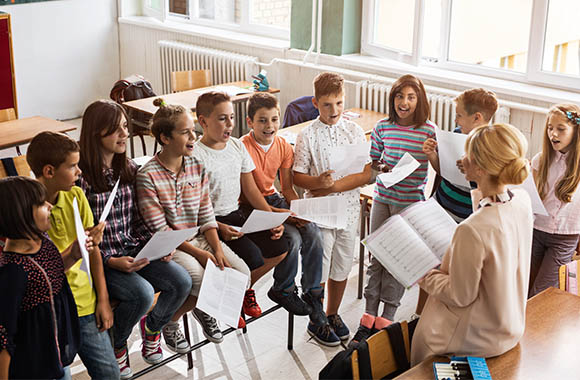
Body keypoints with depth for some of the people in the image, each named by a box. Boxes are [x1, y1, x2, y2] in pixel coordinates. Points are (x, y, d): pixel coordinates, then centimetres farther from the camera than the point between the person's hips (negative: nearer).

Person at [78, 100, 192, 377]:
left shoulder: (129, 169, 7)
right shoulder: (81, 177, -14)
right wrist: (112, 261, -21)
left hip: (134, 249, 6)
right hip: (100, 259, -6)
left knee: (181, 281, -14)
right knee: (142, 293, -29)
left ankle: (153, 326, 17)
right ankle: (115, 344, 3)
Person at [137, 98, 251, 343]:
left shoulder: (197, 167, 5)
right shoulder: (148, 176, -14)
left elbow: (206, 215, 6)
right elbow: (159, 229, -15)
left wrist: (217, 250, -9)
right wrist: (199, 253, -19)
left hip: (200, 238, 6)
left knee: (241, 273, -13)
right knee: (202, 280, -29)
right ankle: (166, 321, 0)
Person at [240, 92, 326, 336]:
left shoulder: (284, 147, 2)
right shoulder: (243, 148, -18)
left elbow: (287, 187, 8)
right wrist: (282, 215, -25)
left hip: (274, 198, 6)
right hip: (250, 207, -6)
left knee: (313, 234, -17)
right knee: (292, 238, -27)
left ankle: (312, 295, -3)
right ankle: (283, 290, 0)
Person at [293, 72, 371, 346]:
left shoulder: (355, 131, -1)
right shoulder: (307, 136, -8)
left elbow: (366, 174, -5)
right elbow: (298, 177, -6)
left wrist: (333, 186, -16)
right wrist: (318, 182, -27)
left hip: (348, 208, 3)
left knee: (342, 266, 15)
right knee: (319, 269, 5)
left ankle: (333, 314, 35)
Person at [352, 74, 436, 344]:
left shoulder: (429, 131, -7)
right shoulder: (382, 127, 1)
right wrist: (379, 167, -10)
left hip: (410, 203, -3)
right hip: (382, 198, 3)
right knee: (376, 258, 9)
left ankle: (386, 320, 17)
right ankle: (368, 319, 18)